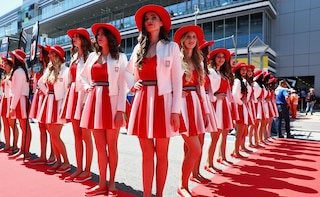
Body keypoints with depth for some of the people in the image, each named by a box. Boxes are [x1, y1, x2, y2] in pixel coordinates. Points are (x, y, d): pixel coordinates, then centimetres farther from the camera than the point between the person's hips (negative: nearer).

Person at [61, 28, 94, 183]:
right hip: (73, 94, 8)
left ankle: (87, 170, 8)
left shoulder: (90, 56, -3)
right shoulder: (74, 56, 21)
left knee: (85, 135, -3)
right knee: (77, 135, 8)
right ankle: (79, 169, 16)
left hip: (84, 94, -8)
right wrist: (68, 97, 16)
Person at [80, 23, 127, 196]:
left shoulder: (120, 57, 0)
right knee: (100, 146, 7)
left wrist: (120, 110, -14)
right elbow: (82, 76, 28)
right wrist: (87, 87, 8)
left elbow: (122, 86, -7)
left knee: (111, 146, 3)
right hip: (95, 101, 5)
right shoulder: (93, 56, 14)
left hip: (111, 101, -4)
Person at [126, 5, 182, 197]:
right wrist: (132, 85, 6)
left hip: (163, 101, -3)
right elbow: (129, 71, 28)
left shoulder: (171, 47, 4)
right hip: (143, 100, 3)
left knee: (161, 153, 4)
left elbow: (177, 80, -2)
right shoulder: (139, 48, 14)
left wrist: (176, 110, -10)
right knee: (147, 154, 6)